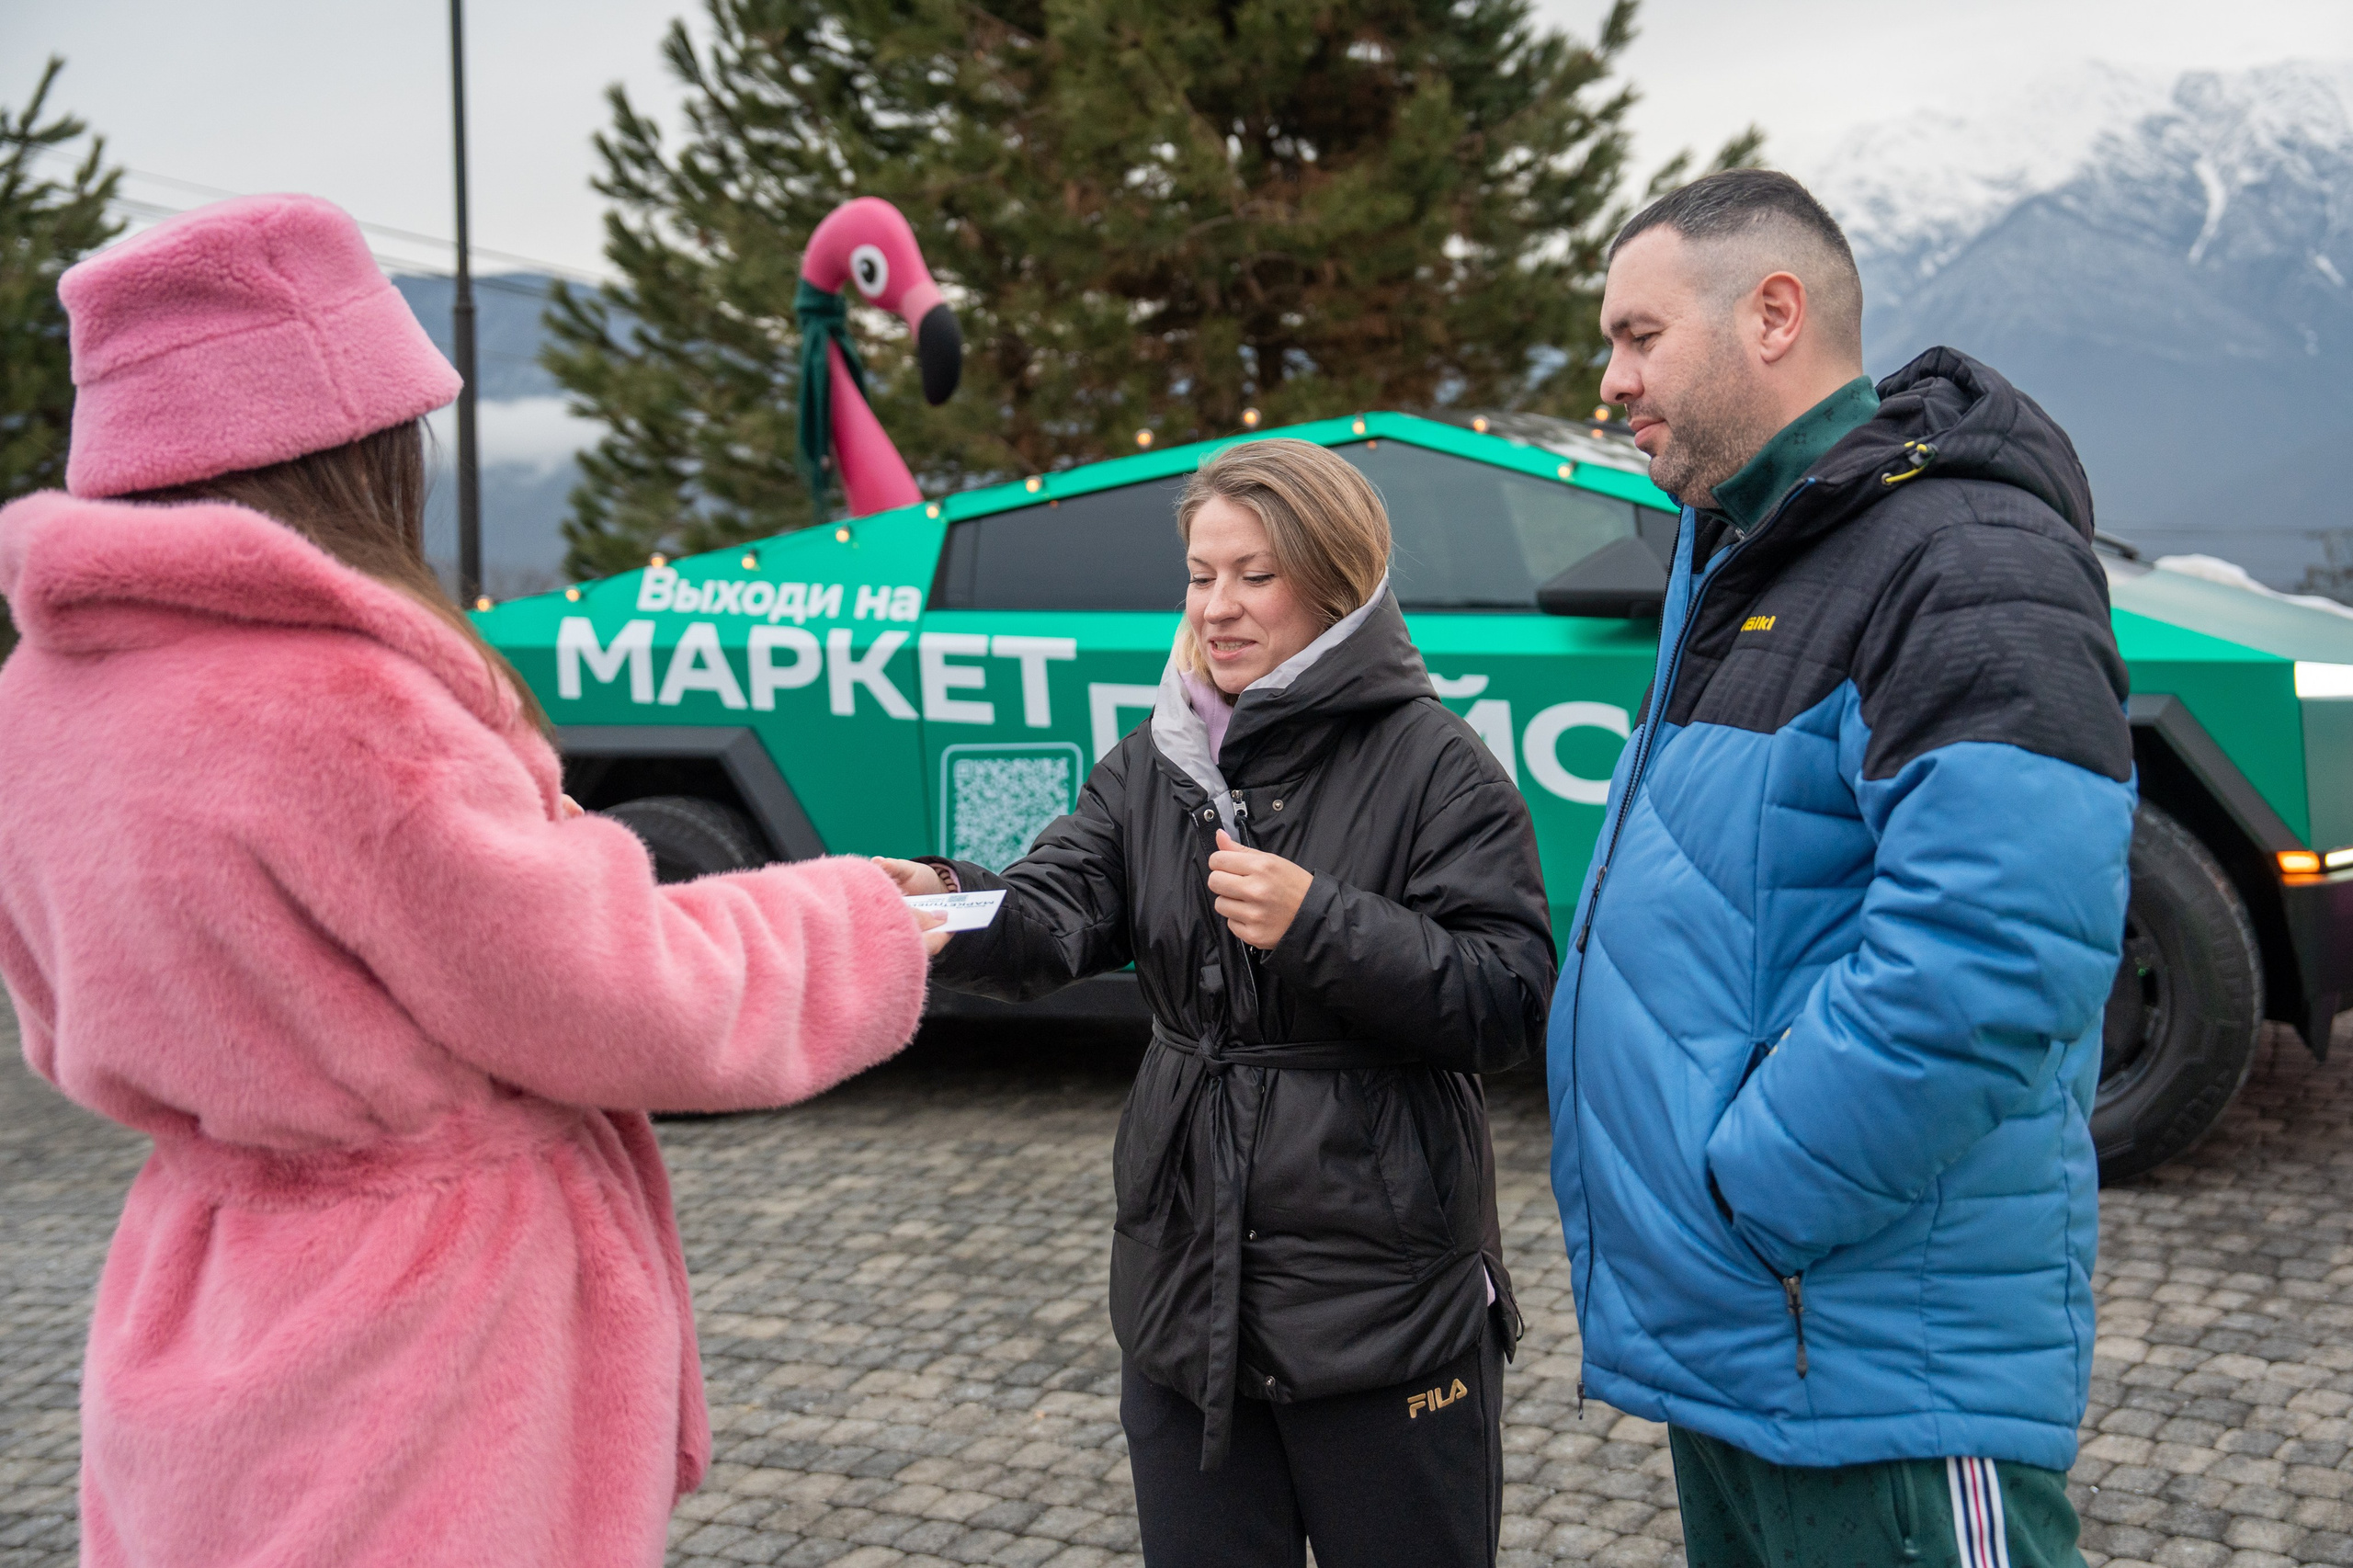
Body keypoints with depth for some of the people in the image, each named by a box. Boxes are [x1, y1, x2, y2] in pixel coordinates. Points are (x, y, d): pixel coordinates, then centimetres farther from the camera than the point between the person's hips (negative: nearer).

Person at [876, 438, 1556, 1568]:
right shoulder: (1150, 768, 8)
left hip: (1386, 1305, -5)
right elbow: (1049, 922, -7)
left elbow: (1510, 1001, -14)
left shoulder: (1433, 766, -8)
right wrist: (950, 907, -29)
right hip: (1185, 1295, 5)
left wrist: (1319, 925, -25)